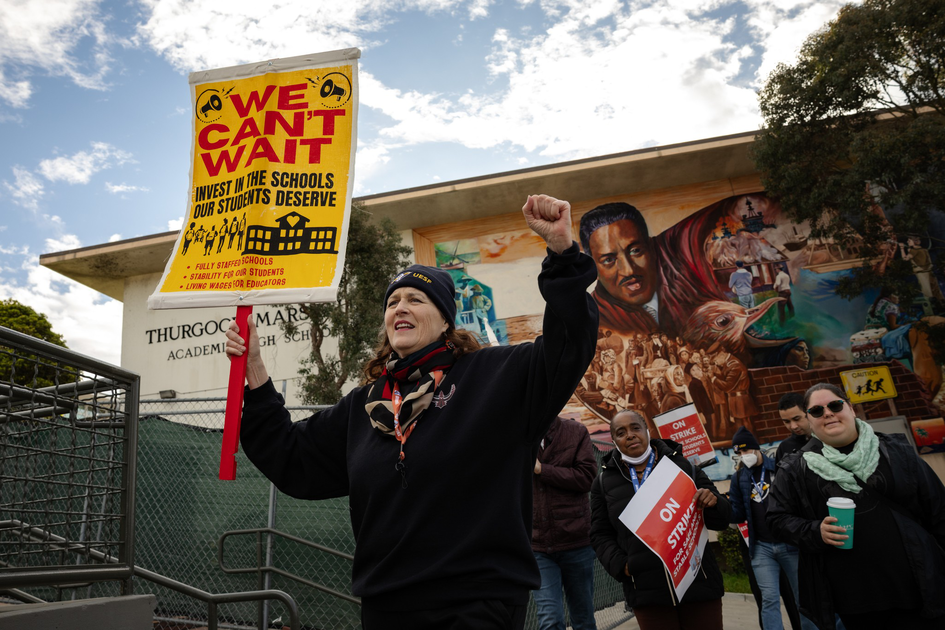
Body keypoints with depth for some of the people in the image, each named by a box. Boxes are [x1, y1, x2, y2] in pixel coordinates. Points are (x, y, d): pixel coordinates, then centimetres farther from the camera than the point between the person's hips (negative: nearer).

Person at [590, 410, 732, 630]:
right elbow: (601, 534, 12)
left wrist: (713, 502, -14)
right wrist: (620, 564, -5)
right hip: (646, 590, 0)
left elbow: (722, 519, 8)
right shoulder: (604, 482, 7)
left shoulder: (682, 467, 6)